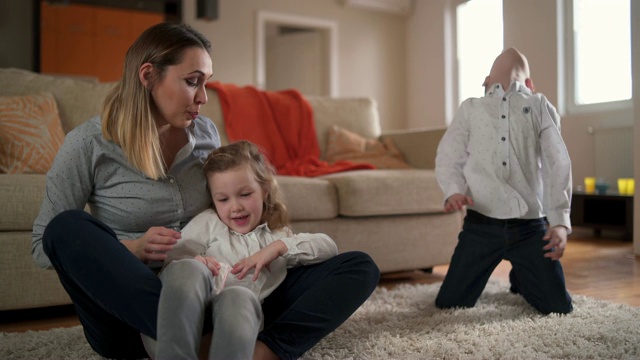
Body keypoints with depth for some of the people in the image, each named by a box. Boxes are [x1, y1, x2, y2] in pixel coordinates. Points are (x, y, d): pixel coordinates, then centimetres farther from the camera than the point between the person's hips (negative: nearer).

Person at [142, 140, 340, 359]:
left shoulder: (278, 235, 30)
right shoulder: (208, 222, 26)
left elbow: (329, 247, 17)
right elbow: (173, 258, 11)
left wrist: (279, 247, 2)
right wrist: (194, 264, -14)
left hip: (238, 317, 0)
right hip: (190, 311, 0)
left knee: (239, 297, -36)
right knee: (189, 270, -33)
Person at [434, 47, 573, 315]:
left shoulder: (540, 106, 11)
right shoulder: (470, 108, 13)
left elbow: (558, 163, 2)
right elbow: (447, 157, 6)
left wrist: (559, 221, -9)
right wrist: (454, 192, -16)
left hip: (530, 226, 0)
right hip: (481, 224, 0)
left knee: (559, 307, -1)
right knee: (449, 303, -1)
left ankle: (520, 279, 32)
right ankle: (480, 274, 32)